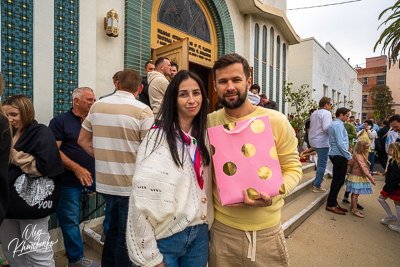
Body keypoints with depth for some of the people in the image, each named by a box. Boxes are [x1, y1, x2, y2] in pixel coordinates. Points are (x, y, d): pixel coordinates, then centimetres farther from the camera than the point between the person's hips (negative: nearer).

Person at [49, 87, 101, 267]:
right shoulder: (60, 121, -4)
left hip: (94, 177, 4)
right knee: (70, 220, 7)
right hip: (69, 182, -4)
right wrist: (76, 168, -21)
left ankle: (109, 233, 20)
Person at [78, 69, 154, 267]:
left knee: (113, 227, 27)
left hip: (104, 182, 6)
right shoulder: (143, 111, -14)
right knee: (126, 235, 13)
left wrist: (103, 157, 11)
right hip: (130, 185, -5)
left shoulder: (97, 106, 3)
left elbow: (83, 140, 11)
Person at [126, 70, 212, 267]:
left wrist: (206, 224, 7)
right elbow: (142, 201, -17)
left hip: (199, 235, 5)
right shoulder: (158, 138, -16)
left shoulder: (202, 137, 2)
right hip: (166, 237, -5)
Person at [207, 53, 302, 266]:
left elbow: (293, 168, -3)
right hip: (221, 227, 1)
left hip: (266, 229, -1)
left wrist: (273, 195, -21)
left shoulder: (276, 121, -10)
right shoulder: (208, 123, -5)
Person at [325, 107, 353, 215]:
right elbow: (340, 143, -20)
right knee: (339, 181, -4)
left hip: (336, 155, 10)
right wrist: (349, 157, -13)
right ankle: (331, 205, 4)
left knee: (337, 180, 14)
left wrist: (347, 155, 20)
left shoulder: (334, 124, 17)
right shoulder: (338, 125, -14)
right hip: (339, 156, -10)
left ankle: (333, 203, 23)